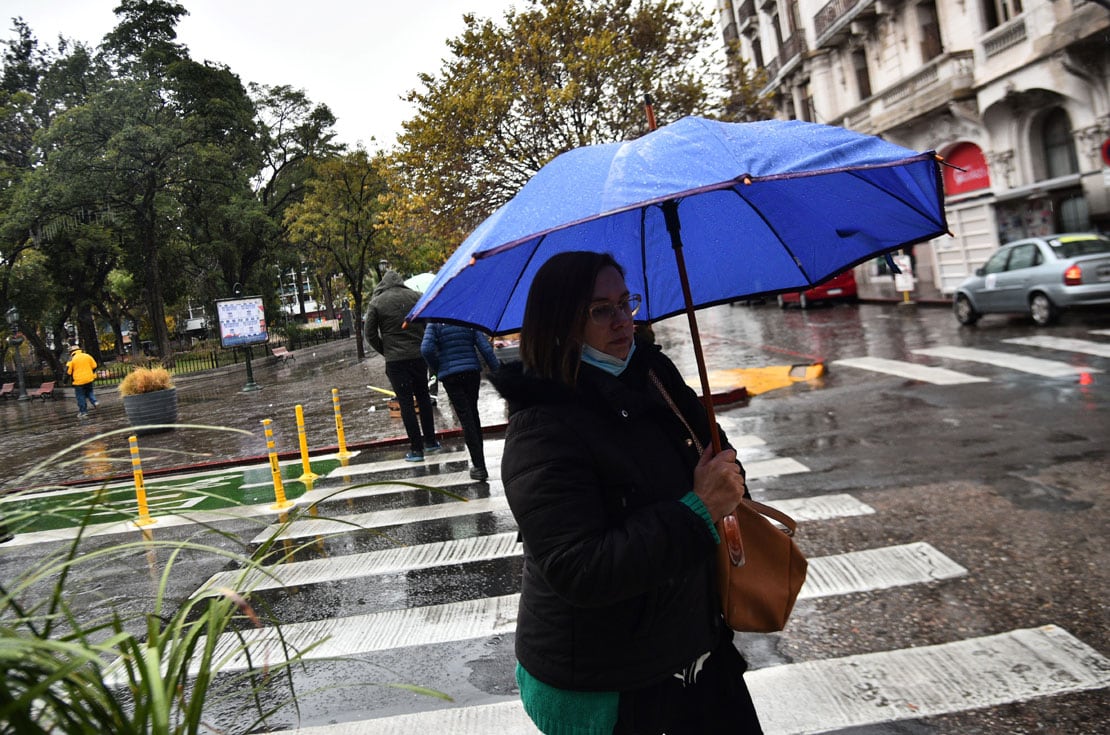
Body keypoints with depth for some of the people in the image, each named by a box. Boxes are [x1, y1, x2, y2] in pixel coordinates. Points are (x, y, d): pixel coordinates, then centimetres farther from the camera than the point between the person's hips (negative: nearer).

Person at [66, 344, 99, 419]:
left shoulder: (72, 359, -7)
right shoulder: (87, 356, 3)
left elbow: (68, 371, -9)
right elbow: (94, 366, 8)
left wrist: (71, 378, 6)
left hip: (78, 381, -4)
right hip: (89, 379, 4)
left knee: (81, 396, 5)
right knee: (89, 391, 26)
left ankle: (83, 412, 9)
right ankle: (94, 402, 3)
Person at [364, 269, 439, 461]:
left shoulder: (376, 303, -2)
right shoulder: (415, 296, 4)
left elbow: (370, 334, -1)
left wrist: (385, 351, 11)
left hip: (395, 359, -3)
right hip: (419, 356, 3)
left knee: (406, 403, 1)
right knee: (423, 397, 17)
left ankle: (416, 449, 0)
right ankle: (430, 441, 22)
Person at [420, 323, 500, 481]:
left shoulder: (434, 325, -2)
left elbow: (426, 349, -17)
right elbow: (485, 346, -3)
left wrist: (436, 369, 0)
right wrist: (497, 370, 2)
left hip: (449, 376, -2)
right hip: (472, 372, 3)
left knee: (466, 419, -3)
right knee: (474, 414, 18)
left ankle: (479, 466, -7)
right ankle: (479, 460, 26)